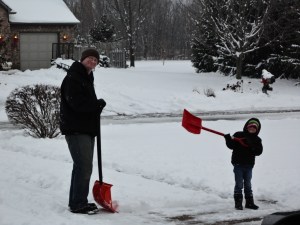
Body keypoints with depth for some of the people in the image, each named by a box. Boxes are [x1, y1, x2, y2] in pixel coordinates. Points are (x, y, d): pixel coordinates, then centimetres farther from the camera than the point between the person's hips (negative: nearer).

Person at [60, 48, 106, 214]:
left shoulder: (87, 78, 19)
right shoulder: (72, 78, -13)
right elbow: (77, 103, -23)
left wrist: (96, 107, 3)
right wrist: (98, 104, -11)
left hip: (87, 129, 10)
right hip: (76, 130, -10)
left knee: (82, 166, 15)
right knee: (84, 167, -13)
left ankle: (76, 202, 24)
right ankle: (78, 204, -9)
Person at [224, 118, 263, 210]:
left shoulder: (257, 140, 5)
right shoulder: (238, 135, -2)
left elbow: (259, 151, -6)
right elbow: (231, 146, -6)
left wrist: (252, 148, -24)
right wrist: (228, 139, -25)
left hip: (248, 165, 3)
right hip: (238, 164, -3)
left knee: (248, 185, 13)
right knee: (239, 184, -2)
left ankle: (249, 202, 21)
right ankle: (238, 203, 4)